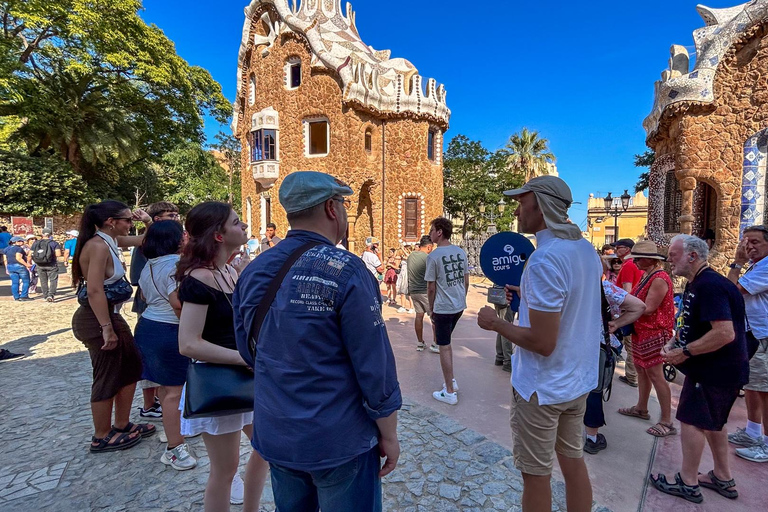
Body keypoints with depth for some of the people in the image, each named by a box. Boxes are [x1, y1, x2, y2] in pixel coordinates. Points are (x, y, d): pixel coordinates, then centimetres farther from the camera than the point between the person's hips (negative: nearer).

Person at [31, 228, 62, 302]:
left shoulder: (36, 243, 5)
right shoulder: (54, 243, -6)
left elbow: (30, 255, 3)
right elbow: (58, 254, -17)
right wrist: (53, 254, 4)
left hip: (40, 265, 4)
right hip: (51, 265, -4)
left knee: (43, 281, 15)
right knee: (53, 280, 0)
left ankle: (46, 296, 22)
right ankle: (51, 295, -16)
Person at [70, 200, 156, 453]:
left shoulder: (110, 241, 7)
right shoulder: (98, 245, -20)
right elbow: (95, 291, -26)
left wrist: (147, 220, 4)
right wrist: (107, 328, -25)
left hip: (110, 314, 10)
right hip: (96, 319, -10)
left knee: (132, 367, 17)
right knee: (107, 377, 4)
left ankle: (122, 424, 32)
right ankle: (102, 437, 23)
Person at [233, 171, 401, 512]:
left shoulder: (253, 271, -2)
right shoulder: (346, 271, -21)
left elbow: (249, 351, 8)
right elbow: (375, 367, -19)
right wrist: (389, 435, -5)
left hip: (274, 435, 6)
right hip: (339, 441, -5)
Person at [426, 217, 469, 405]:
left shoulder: (433, 256, -15)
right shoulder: (461, 252, 3)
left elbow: (431, 288, -10)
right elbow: (466, 281, 9)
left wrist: (431, 309, 2)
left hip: (443, 308, -7)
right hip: (459, 306, 7)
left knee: (444, 347, 4)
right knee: (446, 343, 23)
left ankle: (450, 393, 14)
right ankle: (451, 381, 31)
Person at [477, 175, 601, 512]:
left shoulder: (544, 260, -26)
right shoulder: (587, 249, 2)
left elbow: (543, 343, -26)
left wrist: (496, 324, -13)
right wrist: (528, 297, 12)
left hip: (542, 388, -8)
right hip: (579, 381, 8)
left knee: (536, 476, 12)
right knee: (573, 463, 22)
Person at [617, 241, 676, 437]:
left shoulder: (659, 279, -20)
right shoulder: (647, 276, 12)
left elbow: (648, 309, -23)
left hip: (654, 333, -10)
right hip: (642, 331, 10)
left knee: (655, 375, -5)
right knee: (640, 368, 17)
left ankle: (667, 422, 4)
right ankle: (641, 408, 31)